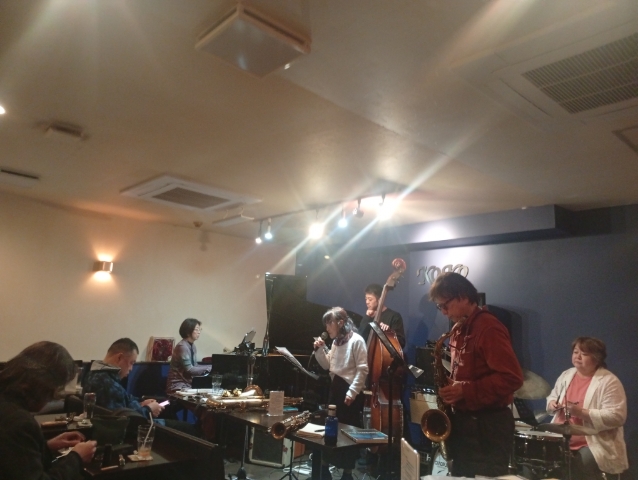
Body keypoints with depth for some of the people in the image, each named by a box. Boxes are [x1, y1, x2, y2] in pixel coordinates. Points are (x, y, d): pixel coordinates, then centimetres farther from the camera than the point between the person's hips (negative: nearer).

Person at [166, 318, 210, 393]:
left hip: (188, 384, 8)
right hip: (178, 386, -8)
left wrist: (212, 367, -2)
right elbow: (189, 370, -20)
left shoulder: (193, 346, 11)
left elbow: (194, 366, 8)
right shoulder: (182, 346, -16)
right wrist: (209, 369, -17)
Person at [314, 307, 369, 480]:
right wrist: (319, 349, 1)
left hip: (350, 391, -8)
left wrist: (352, 393, -20)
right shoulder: (336, 341, 12)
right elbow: (327, 365, 16)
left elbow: (362, 370, -17)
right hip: (335, 388, 8)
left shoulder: (356, 340, -14)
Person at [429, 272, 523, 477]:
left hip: (488, 426, -9)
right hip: (463, 421, 9)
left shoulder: (489, 328, -18)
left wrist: (466, 391, -24)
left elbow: (512, 377, -24)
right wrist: (451, 388, 3)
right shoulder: (459, 329, 10)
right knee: (461, 475, 18)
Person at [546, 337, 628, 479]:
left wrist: (582, 413, -26)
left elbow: (616, 417, -19)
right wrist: (552, 404, -3)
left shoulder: (609, 382, -13)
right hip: (561, 439, 6)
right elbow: (553, 396, 21)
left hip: (595, 444, -6)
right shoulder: (566, 375, 8)